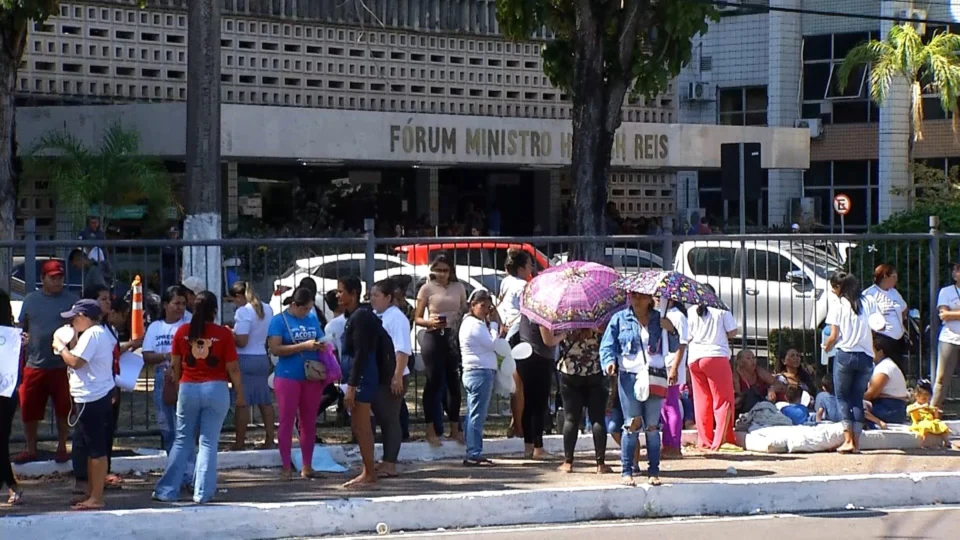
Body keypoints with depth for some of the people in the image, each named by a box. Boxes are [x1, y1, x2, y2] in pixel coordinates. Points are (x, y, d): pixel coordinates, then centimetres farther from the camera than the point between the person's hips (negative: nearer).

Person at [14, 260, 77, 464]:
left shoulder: (71, 301, 1)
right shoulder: (30, 300, 8)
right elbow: (21, 330, 13)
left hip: (62, 366, -2)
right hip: (34, 365, 2)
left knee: (63, 410, 5)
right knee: (29, 410, 5)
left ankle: (62, 448, 21)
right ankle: (30, 450, 18)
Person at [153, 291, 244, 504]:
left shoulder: (182, 331, -1)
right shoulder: (223, 334, -7)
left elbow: (175, 365, 7)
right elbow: (233, 368, -5)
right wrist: (240, 393, 6)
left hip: (188, 389, 2)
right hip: (216, 390, -2)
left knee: (182, 442, 12)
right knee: (208, 443, 5)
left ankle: (167, 491, 11)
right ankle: (203, 493, 3)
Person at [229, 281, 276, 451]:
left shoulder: (243, 312, -14)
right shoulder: (267, 309, 9)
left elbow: (241, 341, -18)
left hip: (245, 359, -7)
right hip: (263, 358, 7)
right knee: (265, 401, 11)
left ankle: (240, 443, 0)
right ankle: (269, 441, 13)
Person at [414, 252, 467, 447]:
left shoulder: (458, 287, 11)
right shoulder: (427, 288, 1)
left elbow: (465, 312, 15)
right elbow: (418, 318, 1)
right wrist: (431, 322, -19)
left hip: (454, 337, 3)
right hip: (434, 337, -3)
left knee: (455, 383, 5)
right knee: (434, 383, -2)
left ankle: (455, 429, 16)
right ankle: (431, 430, 3)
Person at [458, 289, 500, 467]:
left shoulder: (469, 323, 19)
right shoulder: (476, 325, -13)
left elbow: (488, 344, 19)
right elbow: (492, 344, -13)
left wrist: (493, 323, 12)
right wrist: (493, 323, -3)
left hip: (473, 373, 11)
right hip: (481, 372, -11)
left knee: (473, 416, 11)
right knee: (477, 416, -9)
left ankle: (473, 455, 14)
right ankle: (474, 455, -9)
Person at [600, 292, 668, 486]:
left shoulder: (659, 320, 12)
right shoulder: (620, 319, 8)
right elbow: (607, 345, 4)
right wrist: (610, 361, -12)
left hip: (654, 377, 1)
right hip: (629, 376, -1)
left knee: (652, 426, 2)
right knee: (632, 424, -5)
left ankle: (654, 471, 7)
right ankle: (626, 471, 1)